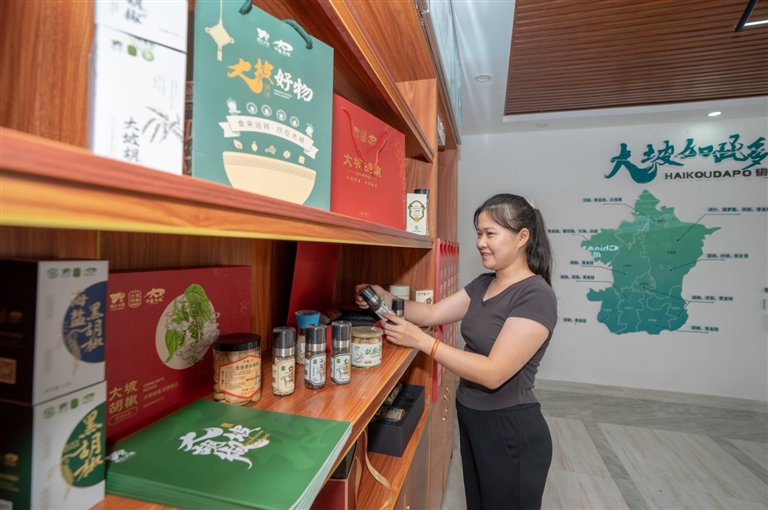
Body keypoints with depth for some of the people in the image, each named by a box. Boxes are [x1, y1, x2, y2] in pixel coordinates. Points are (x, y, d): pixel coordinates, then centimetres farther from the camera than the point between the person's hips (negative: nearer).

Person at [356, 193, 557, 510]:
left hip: (511, 433, -7)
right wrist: (387, 300, -13)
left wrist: (420, 341, -30)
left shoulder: (536, 296, -23)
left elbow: (493, 373, -27)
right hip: (472, 422, 7)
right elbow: (432, 313, 3)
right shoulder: (483, 284, 3)